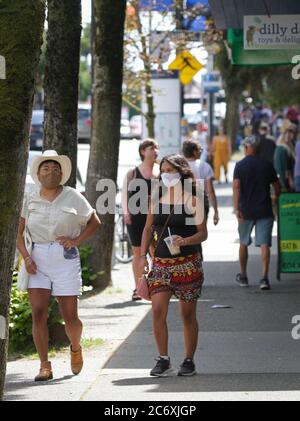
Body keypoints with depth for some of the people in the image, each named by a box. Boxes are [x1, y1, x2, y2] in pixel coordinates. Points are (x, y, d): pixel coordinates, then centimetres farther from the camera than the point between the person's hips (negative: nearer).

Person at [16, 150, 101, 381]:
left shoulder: (73, 197, 0)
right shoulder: (30, 199, 5)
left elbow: (95, 222, 9)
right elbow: (19, 233, 8)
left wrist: (76, 240, -5)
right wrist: (26, 257, -7)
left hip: (66, 258, -1)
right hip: (38, 259, 1)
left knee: (70, 316, 2)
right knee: (38, 313, -10)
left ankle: (76, 347, 35)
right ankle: (45, 366, -4)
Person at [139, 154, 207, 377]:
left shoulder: (192, 201, -4)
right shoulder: (156, 199, 8)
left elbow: (203, 233, -4)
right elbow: (148, 228, 14)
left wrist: (184, 241, -23)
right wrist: (143, 255, 4)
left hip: (188, 263, -3)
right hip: (161, 262, 3)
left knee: (188, 314, 4)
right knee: (158, 311, -10)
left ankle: (189, 361, 17)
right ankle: (163, 360, -2)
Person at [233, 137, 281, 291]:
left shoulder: (240, 166, -3)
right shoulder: (267, 165, 3)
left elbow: (236, 187, -14)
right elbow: (277, 187, 9)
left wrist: (236, 208, -18)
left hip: (246, 210, -1)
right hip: (265, 211, 1)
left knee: (243, 243, 16)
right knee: (264, 244, -4)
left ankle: (243, 276, 27)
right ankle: (265, 277, -17)